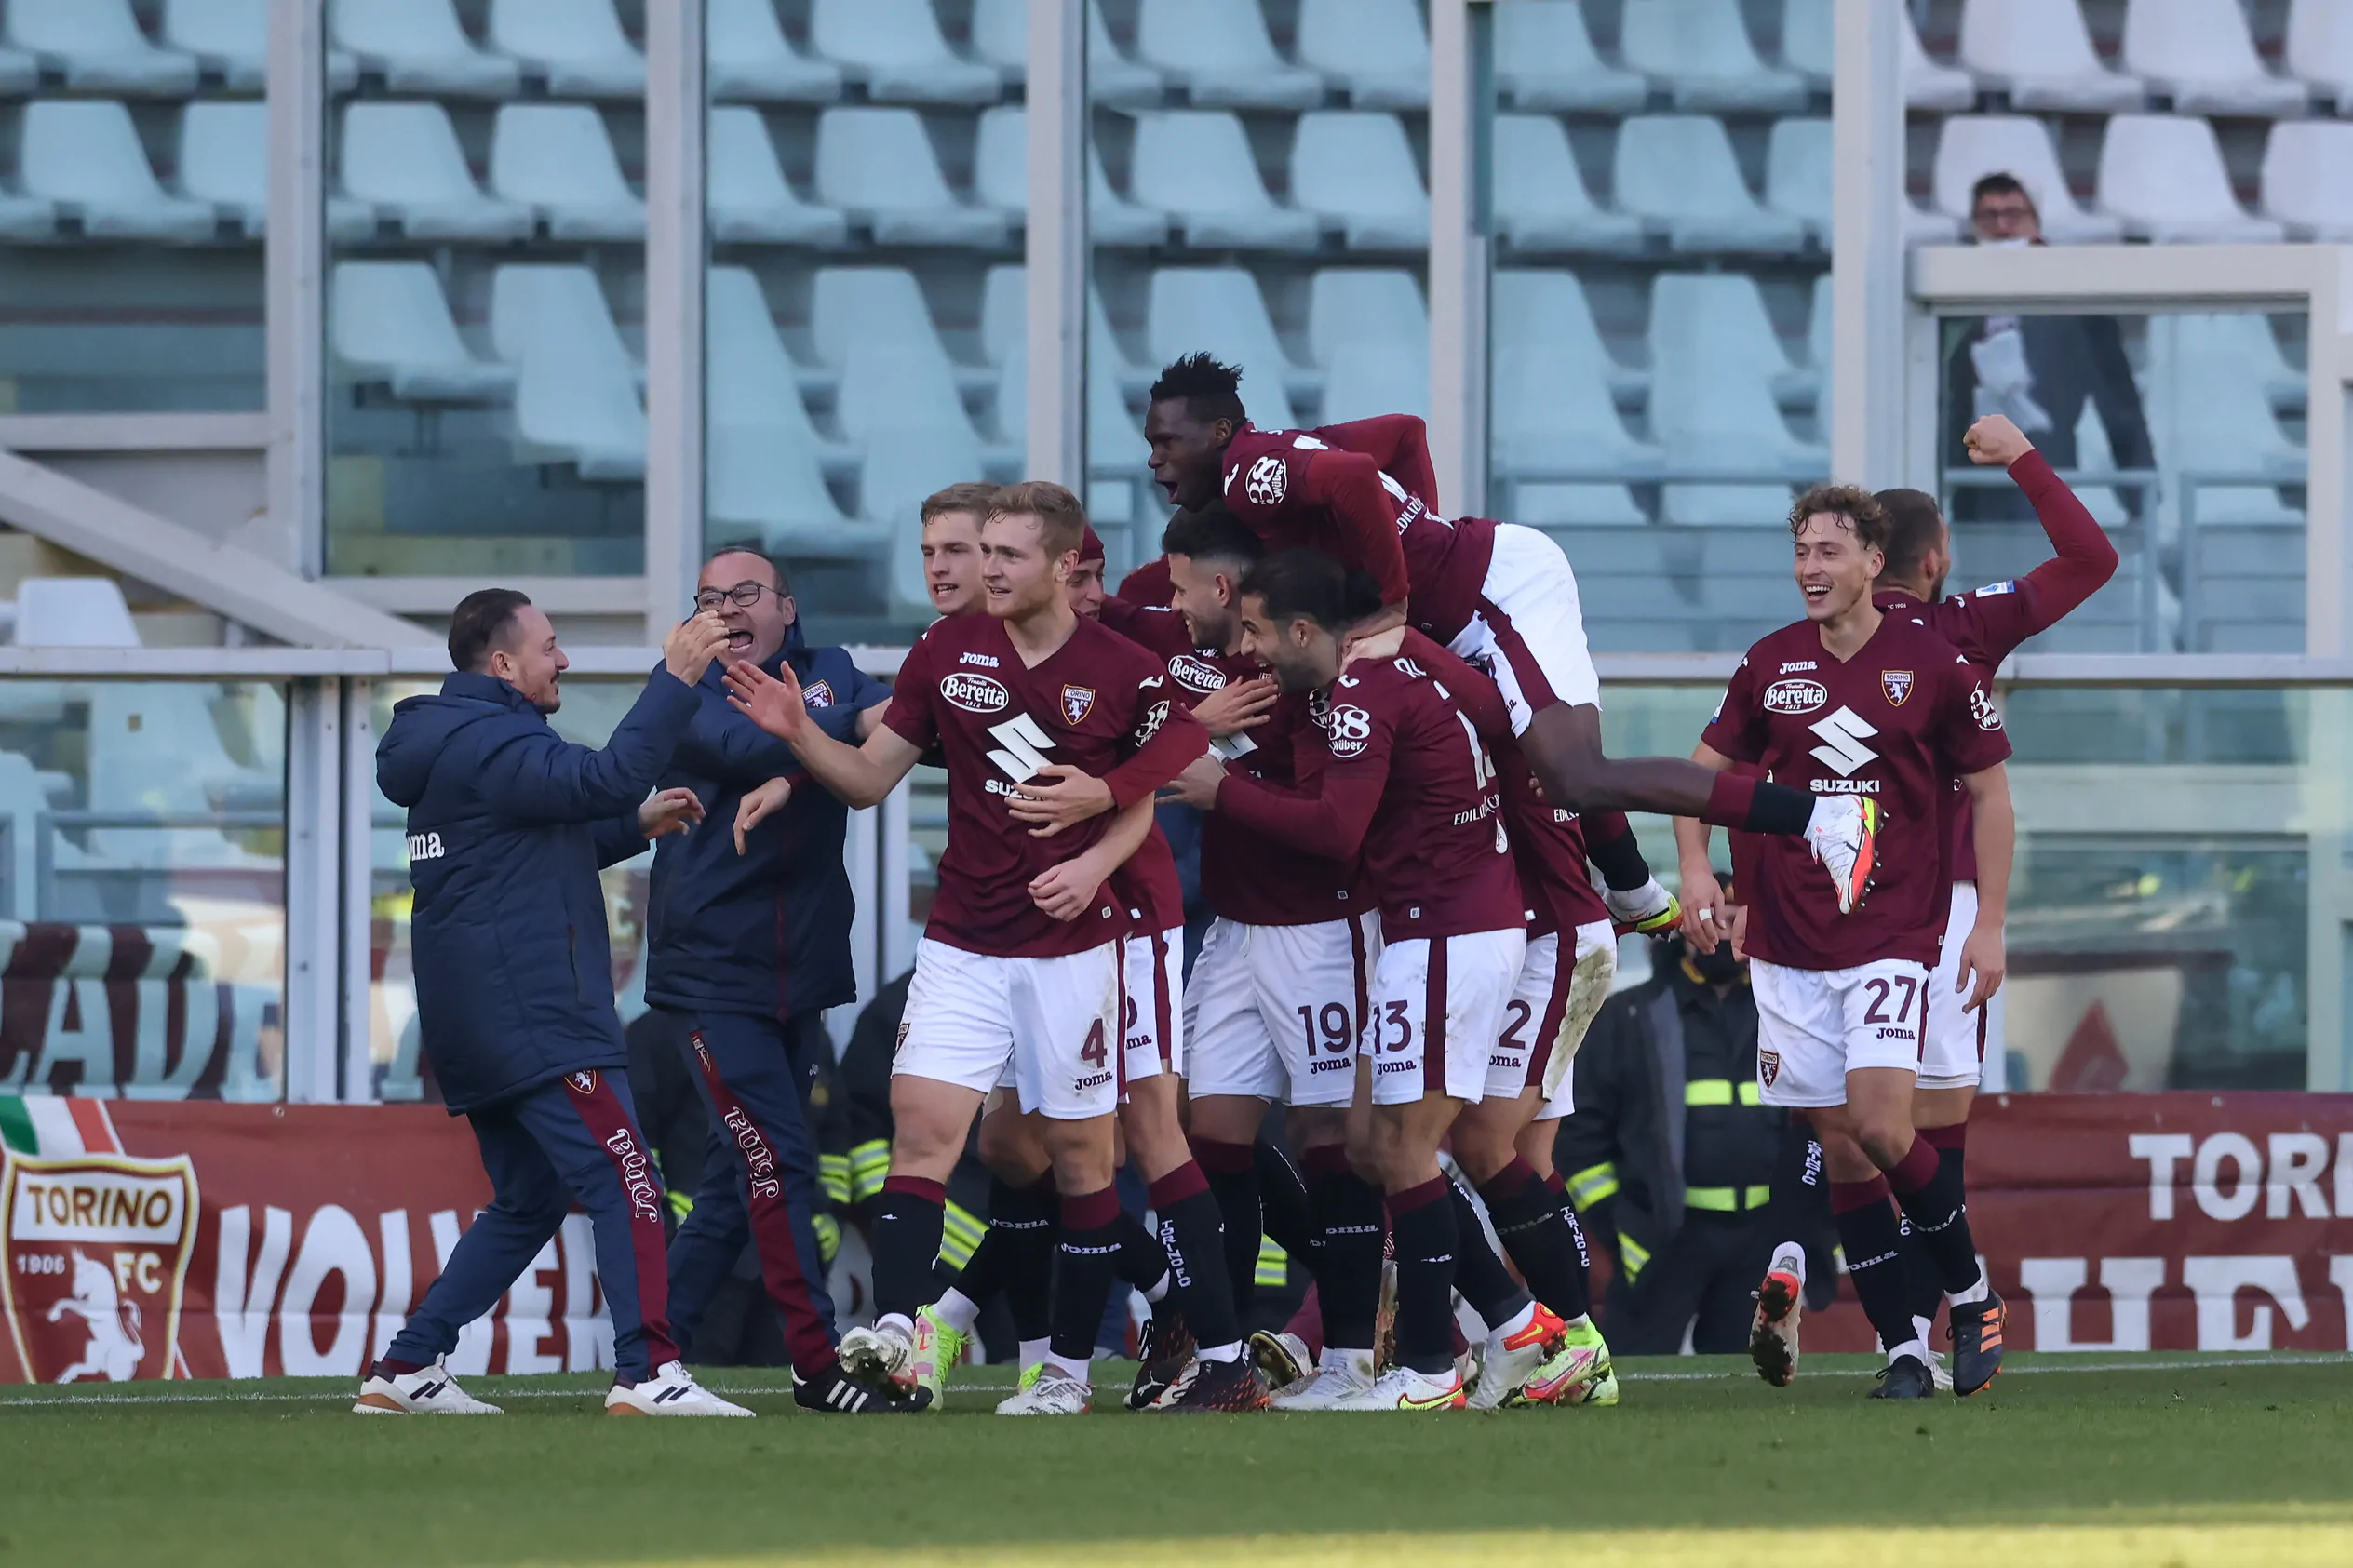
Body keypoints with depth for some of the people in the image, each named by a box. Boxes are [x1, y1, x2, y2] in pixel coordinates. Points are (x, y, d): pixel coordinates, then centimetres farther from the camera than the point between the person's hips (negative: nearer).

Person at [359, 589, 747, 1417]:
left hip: (477, 1027, 11)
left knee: (528, 1202, 16)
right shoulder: (491, 745, -13)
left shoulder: (462, 744, 21)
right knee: (626, 1184, -14)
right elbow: (602, 780, -27)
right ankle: (647, 1373, -21)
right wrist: (675, 679, -24)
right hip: (533, 1021, -11)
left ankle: (406, 1370, 14)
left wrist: (635, 826, 19)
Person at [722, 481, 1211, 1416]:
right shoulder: (948, 651, 3)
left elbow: (1144, 798, 7)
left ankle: (1070, 1366, 13)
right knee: (923, 1121, -14)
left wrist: (1094, 864, -11)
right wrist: (797, 733, -11)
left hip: (1072, 944, -2)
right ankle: (894, 1332, -24)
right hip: (963, 943, 2)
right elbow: (870, 777, 6)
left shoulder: (1125, 673, -4)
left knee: (1079, 1149, 3)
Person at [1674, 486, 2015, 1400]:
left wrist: (1989, 925, -3)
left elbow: (1988, 792, 3)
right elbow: (1707, 770, 16)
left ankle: (1971, 1295, 3)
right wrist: (1695, 869, -2)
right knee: (1841, 1145, 1)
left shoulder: (1933, 665, -3)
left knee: (1880, 1126, -18)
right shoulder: (1771, 665, 6)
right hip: (1787, 942, 4)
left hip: (1893, 937, -4)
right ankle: (1901, 1349, 7)